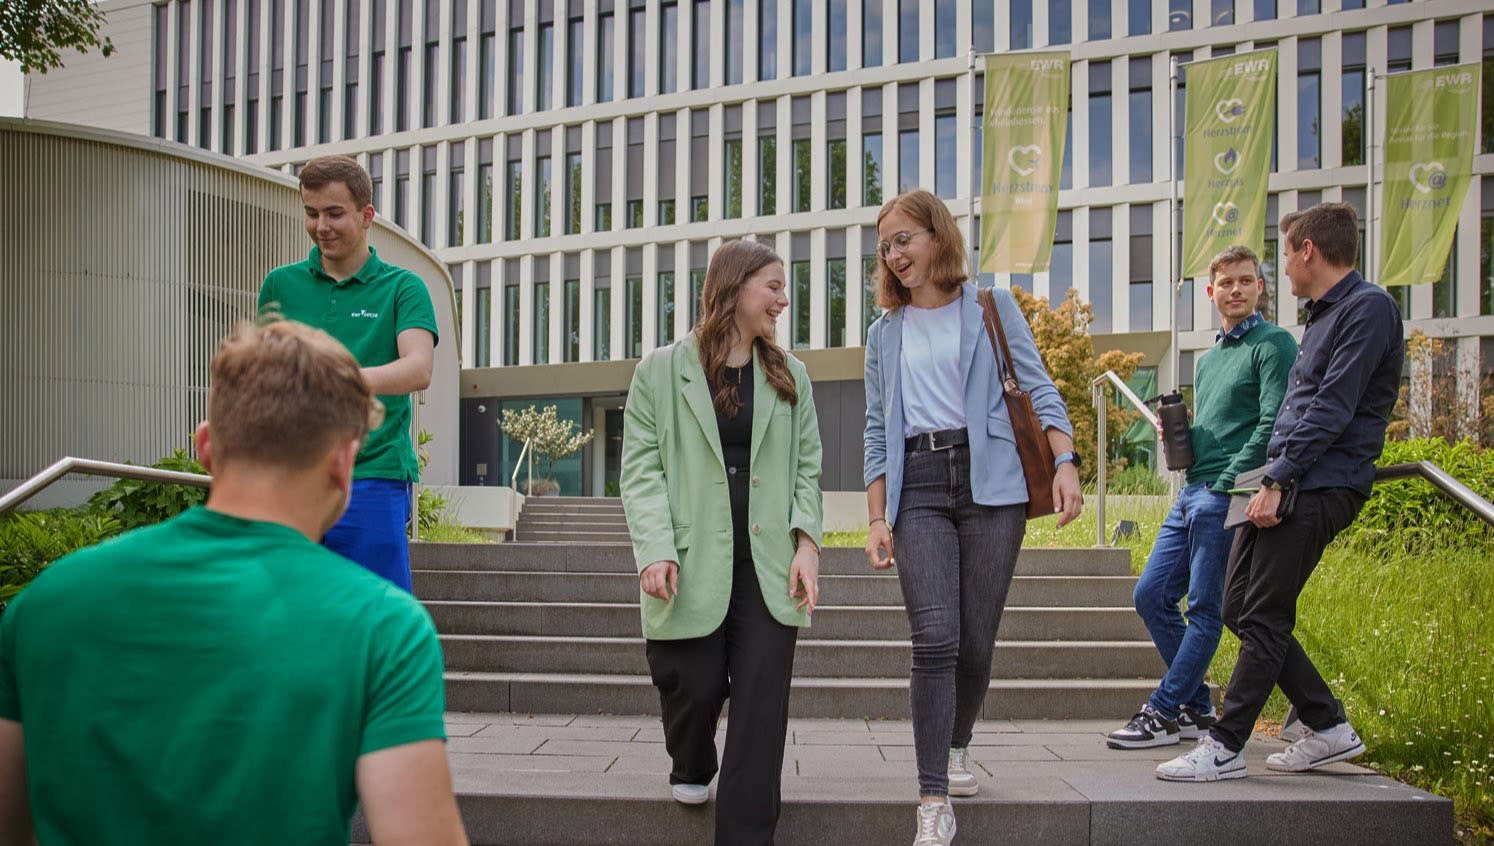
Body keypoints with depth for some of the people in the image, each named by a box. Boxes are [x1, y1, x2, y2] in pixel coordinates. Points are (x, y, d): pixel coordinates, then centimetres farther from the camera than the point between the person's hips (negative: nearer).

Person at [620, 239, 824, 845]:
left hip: (769, 565, 3)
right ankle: (690, 770, 38)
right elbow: (641, 466, -2)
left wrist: (807, 542, -3)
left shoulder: (789, 375, 13)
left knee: (762, 700, -3)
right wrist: (655, 550, -14)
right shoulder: (662, 370, 3)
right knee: (697, 685, 3)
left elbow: (807, 466, 11)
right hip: (692, 564, -2)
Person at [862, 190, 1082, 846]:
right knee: (935, 637, -13)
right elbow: (878, 430, 16)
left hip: (990, 480, -1)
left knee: (976, 641, 1)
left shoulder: (991, 307, 10)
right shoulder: (885, 333, 17)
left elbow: (1037, 388, 4)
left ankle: (956, 748, 29)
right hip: (918, 489, 1)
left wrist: (1065, 460, -12)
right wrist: (876, 518, 7)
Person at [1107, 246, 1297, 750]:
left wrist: (1229, 482, -15)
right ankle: (1196, 709, 17)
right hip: (1191, 493, 9)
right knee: (1151, 595, 6)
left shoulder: (1273, 344, -3)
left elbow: (1273, 424, -13)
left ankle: (1163, 715, 4)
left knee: (1206, 609, -2)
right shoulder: (1208, 358, 21)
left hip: (1229, 496, -9)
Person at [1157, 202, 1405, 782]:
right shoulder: (1322, 315, 21)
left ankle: (1224, 747, 0)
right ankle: (1328, 728, 18)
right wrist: (1271, 479, 17)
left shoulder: (1369, 307, -9)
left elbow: (1333, 409, -17)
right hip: (1286, 485, 10)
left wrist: (1278, 481, -19)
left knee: (1263, 620, -8)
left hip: (1320, 489, -10)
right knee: (1240, 610, 9)